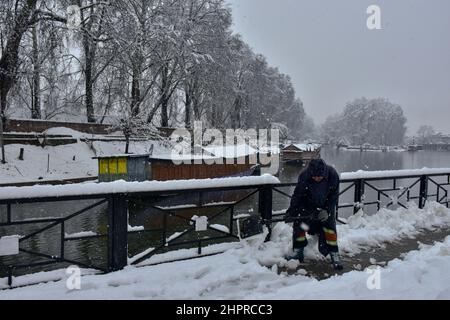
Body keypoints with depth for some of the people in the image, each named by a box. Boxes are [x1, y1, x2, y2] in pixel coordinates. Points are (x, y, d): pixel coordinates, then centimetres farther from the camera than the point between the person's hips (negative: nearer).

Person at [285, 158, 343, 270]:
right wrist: (291, 210, -23)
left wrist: (327, 211, -23)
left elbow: (334, 196, -16)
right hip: (308, 204, 1)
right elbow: (298, 194, -18)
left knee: (329, 227, -7)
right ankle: (298, 251, 10)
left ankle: (334, 254, 7)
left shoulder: (333, 175, -28)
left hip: (326, 206, 0)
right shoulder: (304, 176, -29)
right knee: (299, 223, -5)